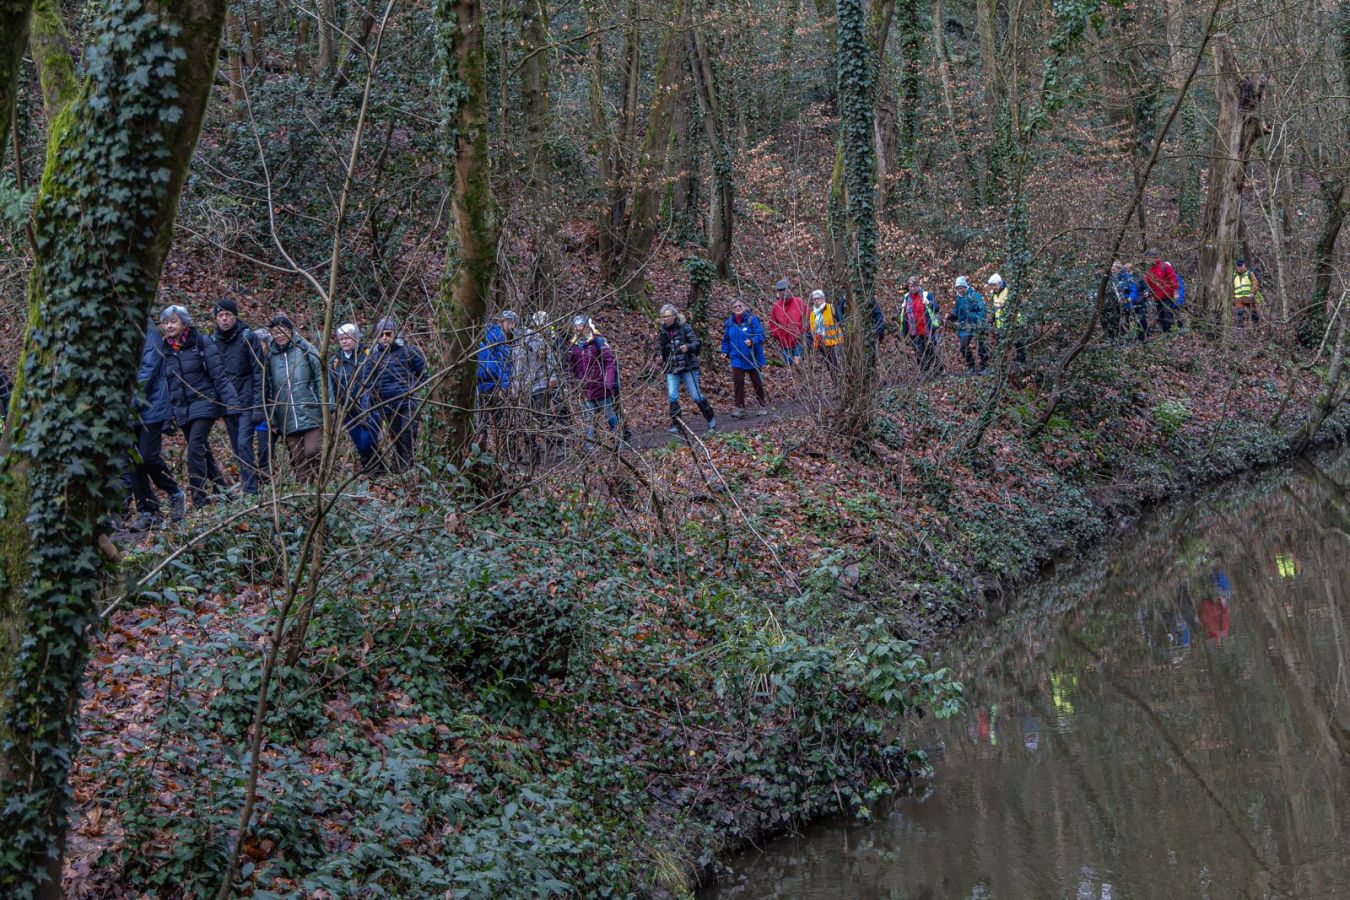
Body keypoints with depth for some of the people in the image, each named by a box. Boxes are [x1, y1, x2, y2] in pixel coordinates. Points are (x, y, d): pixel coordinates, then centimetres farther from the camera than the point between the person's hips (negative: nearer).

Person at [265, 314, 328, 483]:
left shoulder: (305, 349, 1)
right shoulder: (271, 356, 10)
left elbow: (321, 377, -1)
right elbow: (269, 390, 15)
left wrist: (326, 406, -7)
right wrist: (272, 419, 11)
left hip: (310, 411, -3)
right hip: (287, 419, 4)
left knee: (313, 451, -12)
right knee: (297, 458, 5)